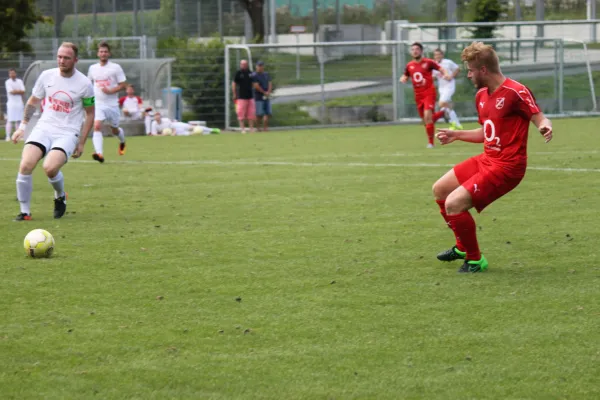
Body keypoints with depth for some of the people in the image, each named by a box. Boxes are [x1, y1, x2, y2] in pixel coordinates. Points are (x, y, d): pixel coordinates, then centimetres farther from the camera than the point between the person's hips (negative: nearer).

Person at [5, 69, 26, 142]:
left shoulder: (19, 81, 10)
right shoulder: (8, 82, -3)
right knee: (10, 120, -9)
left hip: (19, 103, 5)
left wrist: (15, 91, -11)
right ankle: (8, 136, -10)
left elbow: (23, 92, 0)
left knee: (18, 121, 7)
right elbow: (11, 92, -14)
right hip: (11, 103, -5)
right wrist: (19, 91, -3)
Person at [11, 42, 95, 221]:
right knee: (25, 165, -21)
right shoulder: (47, 76, 2)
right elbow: (33, 101, 17)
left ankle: (60, 196, 5)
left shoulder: (84, 84, -6)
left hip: (68, 133, -3)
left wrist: (81, 143, 1)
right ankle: (25, 211, -6)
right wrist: (22, 126, 13)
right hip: (44, 128, 3)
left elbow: (90, 114, 4)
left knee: (50, 168, -29)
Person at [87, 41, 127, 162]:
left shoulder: (116, 68, -5)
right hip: (98, 104, 1)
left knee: (115, 130, 14)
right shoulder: (93, 68, 6)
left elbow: (123, 85, -5)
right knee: (97, 126, -22)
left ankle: (122, 141, 50)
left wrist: (110, 91, -19)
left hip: (112, 104, -1)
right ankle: (99, 154, -33)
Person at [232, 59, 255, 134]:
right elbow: (234, 84, -2)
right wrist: (234, 94, -6)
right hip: (241, 96, -5)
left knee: (251, 113, 4)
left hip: (250, 96, 5)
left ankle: (251, 128, 10)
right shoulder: (238, 73, -3)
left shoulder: (250, 73, 11)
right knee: (241, 114, -5)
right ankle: (242, 128, -1)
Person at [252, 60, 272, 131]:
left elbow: (270, 84, 11)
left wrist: (268, 92, -6)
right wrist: (264, 92, -9)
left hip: (266, 97, 7)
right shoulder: (254, 76, -6)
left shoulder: (266, 75, 16)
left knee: (267, 113, 0)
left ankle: (265, 127, 2)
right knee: (259, 114, -6)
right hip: (259, 97, -7)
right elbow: (256, 86, -13)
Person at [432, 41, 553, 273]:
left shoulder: (515, 92, -18)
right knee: (440, 190, 18)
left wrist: (545, 127, -41)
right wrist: (456, 135, 23)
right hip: (487, 159, 10)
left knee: (453, 204, -19)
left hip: (506, 167, -10)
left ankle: (475, 260, 1)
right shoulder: (482, 95, 10)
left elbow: (540, 118, -19)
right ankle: (462, 247, 35)